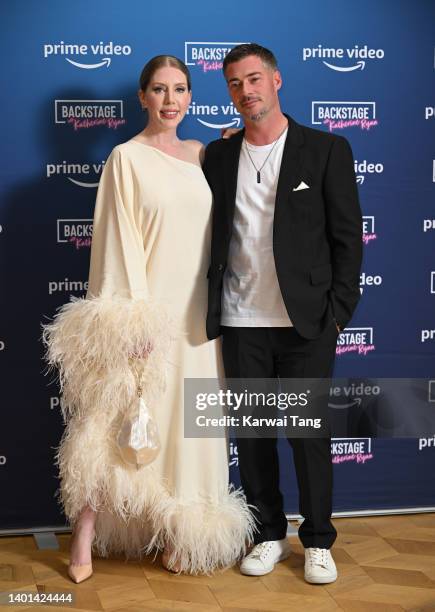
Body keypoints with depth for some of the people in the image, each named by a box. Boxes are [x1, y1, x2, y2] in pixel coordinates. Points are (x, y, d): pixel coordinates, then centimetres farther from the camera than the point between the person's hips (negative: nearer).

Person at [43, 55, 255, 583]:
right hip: (147, 309, -5)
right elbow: (119, 241, -10)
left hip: (195, 311, 6)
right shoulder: (127, 157, -6)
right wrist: (133, 318, -16)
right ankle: (84, 533, 12)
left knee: (185, 422, 10)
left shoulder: (201, 155, 11)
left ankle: (176, 532, 22)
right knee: (122, 423, -1)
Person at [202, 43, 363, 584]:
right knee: (251, 433, 9)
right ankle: (269, 535, 24)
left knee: (309, 433, 4)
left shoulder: (326, 150, 1)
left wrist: (337, 311, -7)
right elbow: (211, 235, 11)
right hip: (240, 322, 3)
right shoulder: (218, 155, 10)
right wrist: (209, 309, 2)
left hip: (306, 321, -2)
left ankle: (318, 541, 19)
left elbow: (347, 236, 0)